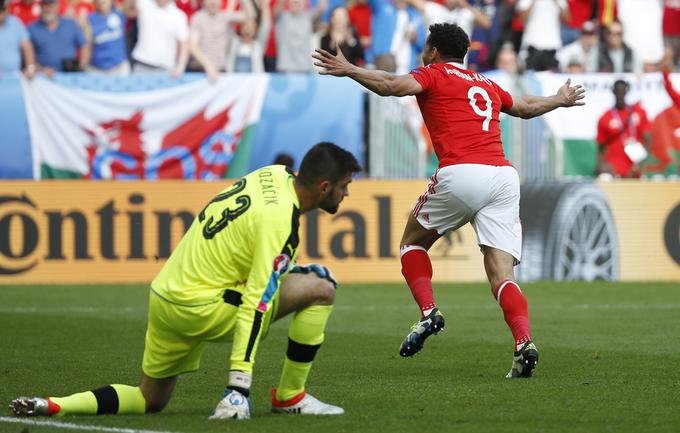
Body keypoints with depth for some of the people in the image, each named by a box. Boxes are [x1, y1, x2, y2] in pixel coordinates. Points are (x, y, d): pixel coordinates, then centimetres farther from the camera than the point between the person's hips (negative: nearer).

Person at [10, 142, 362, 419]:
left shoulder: (273, 175, 7)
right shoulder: (279, 221, -19)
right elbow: (256, 302, -24)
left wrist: (292, 268, 28)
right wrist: (240, 382, -26)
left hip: (163, 296, 9)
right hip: (198, 306, -9)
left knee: (149, 401, 22)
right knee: (320, 289, -8)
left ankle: (50, 405, 4)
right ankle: (290, 397, 2)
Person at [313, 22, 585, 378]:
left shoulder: (434, 75, 11)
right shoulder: (487, 85, 28)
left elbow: (392, 86, -9)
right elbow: (526, 108, 45)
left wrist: (349, 70, -8)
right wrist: (560, 100, 63)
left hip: (461, 174, -5)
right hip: (504, 174, 5)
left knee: (413, 242, 18)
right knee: (502, 274, -1)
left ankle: (428, 312, -2)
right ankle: (524, 342, -22)